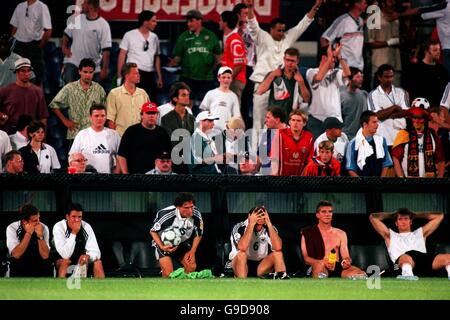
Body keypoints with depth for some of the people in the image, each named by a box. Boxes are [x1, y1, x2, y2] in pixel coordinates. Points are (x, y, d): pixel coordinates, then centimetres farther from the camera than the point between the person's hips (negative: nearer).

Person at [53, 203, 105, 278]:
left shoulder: (87, 227, -11)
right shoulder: (58, 227, -22)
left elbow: (96, 252, -14)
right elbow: (65, 255, -30)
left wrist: (88, 256, -37)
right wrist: (73, 233, -35)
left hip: (80, 258, 4)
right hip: (61, 260, -4)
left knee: (98, 262, -19)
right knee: (65, 262, -35)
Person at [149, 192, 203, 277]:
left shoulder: (196, 214, -20)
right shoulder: (166, 214, -32)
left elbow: (198, 234, 0)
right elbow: (153, 231, -15)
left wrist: (192, 251, -9)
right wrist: (162, 247, -28)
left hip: (183, 243, 4)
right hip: (165, 244, -4)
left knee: (192, 266, -14)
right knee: (168, 273, -20)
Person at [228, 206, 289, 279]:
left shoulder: (268, 229, -8)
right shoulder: (240, 227, -17)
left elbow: (278, 247, -27)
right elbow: (242, 248, -37)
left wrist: (269, 223, -28)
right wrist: (251, 224, -35)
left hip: (260, 265, 3)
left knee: (277, 253, -19)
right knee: (241, 254, -33)